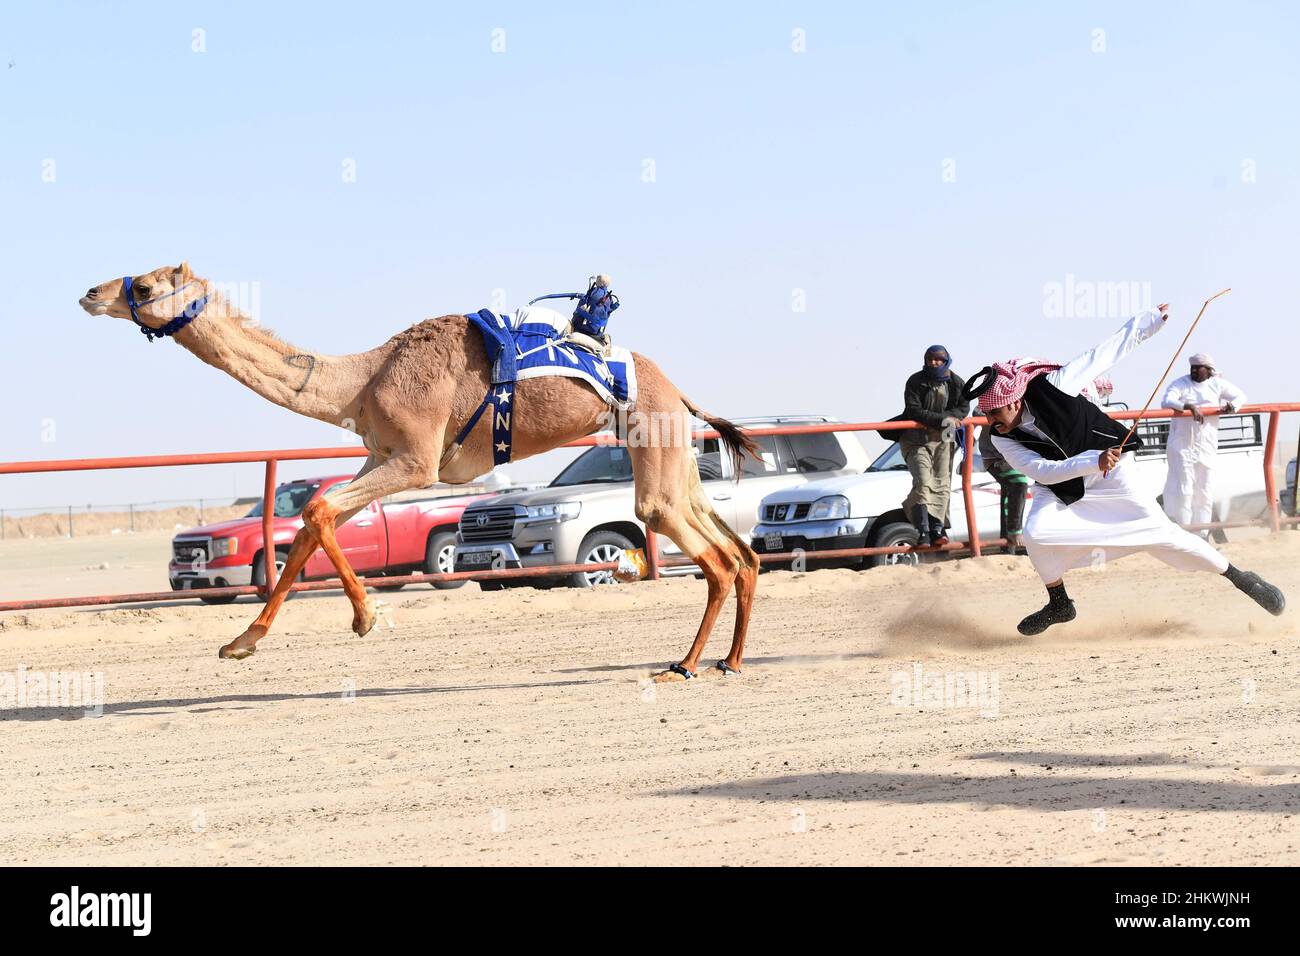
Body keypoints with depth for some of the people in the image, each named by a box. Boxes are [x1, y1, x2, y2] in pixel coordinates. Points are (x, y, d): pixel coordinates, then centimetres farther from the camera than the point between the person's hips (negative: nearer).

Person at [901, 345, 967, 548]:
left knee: (942, 485, -1)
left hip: (943, 440, 4)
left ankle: (937, 530, 3)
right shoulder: (916, 382, -8)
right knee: (923, 483, -17)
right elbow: (913, 411, -15)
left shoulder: (956, 383, 3)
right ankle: (923, 532, -18)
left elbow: (963, 407, 5)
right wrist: (942, 419, -25)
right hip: (917, 440, -4)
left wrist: (948, 417, -16)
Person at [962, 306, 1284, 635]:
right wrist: (1093, 462, -40)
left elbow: (1107, 352, -17)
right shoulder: (1003, 440, -18)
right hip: (1059, 487, 2)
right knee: (1035, 534, -22)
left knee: (1163, 534, -4)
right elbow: (1042, 471, -27)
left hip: (1110, 476, -2)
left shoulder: (1052, 386, -28)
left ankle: (1240, 578, 12)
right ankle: (1059, 605, 2)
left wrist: (1150, 318, -11)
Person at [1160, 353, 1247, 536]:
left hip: (1207, 446, 4)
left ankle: (1201, 534, 16)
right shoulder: (1180, 384, -2)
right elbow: (1166, 401, -19)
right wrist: (1190, 407, -32)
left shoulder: (1217, 384, 7)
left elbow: (1240, 396, 15)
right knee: (1182, 491, -9)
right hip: (1182, 444, -4)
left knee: (1205, 493, 7)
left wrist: (1232, 405, -8)